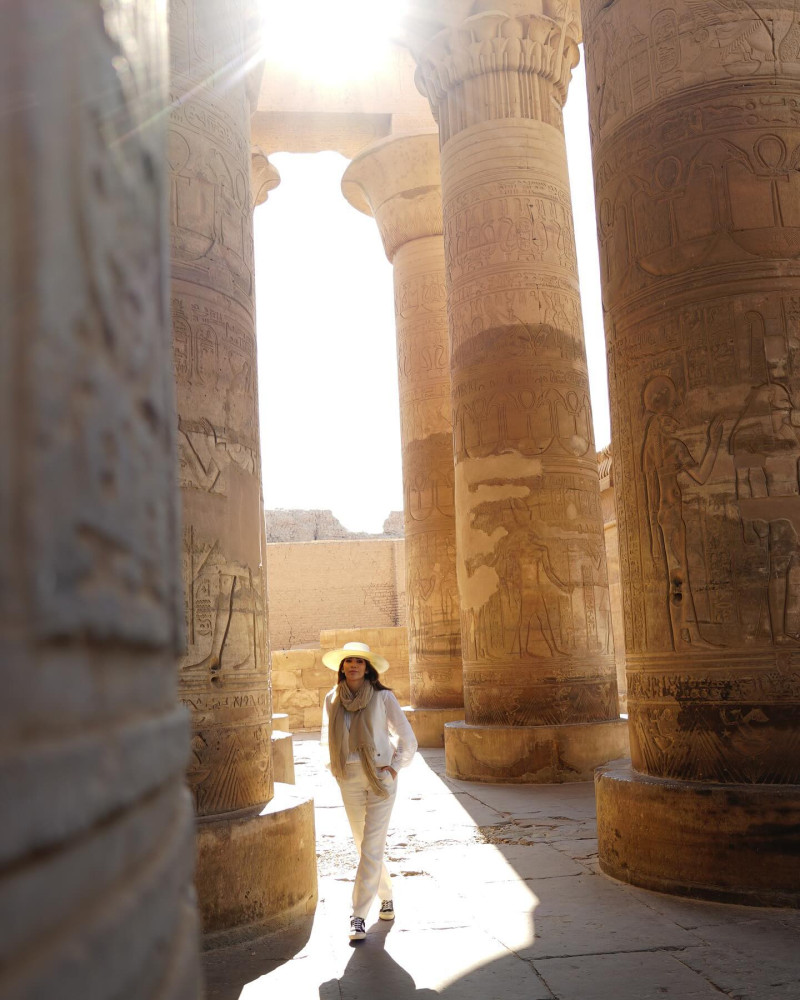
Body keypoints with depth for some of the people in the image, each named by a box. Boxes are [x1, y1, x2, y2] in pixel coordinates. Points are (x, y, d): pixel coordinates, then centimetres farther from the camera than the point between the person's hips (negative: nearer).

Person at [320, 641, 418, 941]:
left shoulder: (383, 697, -8)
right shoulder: (332, 700, 1)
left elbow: (407, 738, 0)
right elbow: (327, 738, 19)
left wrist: (394, 766, -6)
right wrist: (334, 766, 7)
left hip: (380, 778, -4)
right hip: (349, 781, 4)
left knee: (371, 848, -6)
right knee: (364, 846, 13)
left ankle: (359, 915, -1)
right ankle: (386, 896, 34)